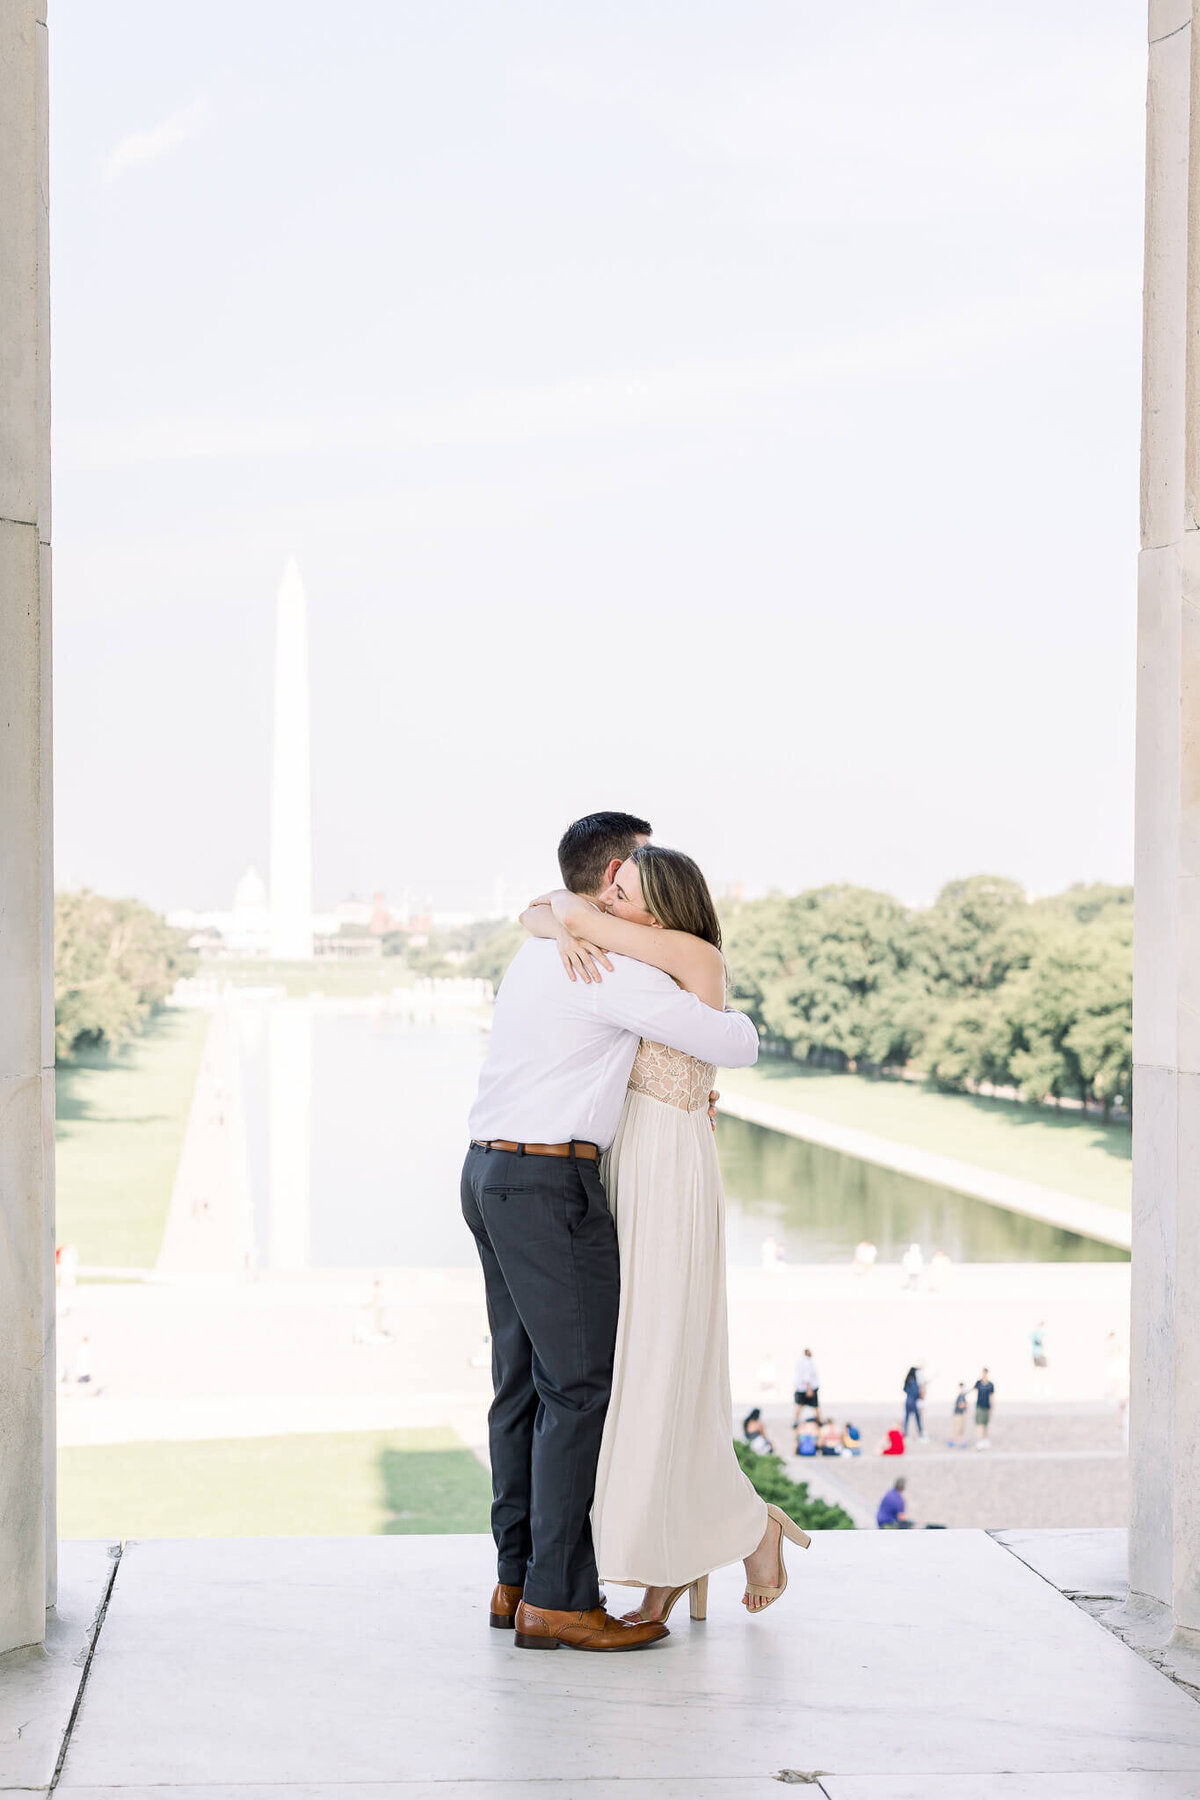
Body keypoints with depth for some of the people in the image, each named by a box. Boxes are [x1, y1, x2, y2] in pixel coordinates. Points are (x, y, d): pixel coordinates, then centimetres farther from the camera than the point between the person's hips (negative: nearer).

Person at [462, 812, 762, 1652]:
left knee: (525, 1380, 12)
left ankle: (519, 1580, 17)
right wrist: (734, 1024, 16)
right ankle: (558, 1599, -6)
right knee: (581, 1384, -7)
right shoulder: (617, 968, -13)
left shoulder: (539, 951, 18)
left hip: (493, 1174, 10)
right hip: (552, 1185, -10)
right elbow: (733, 1043, -9)